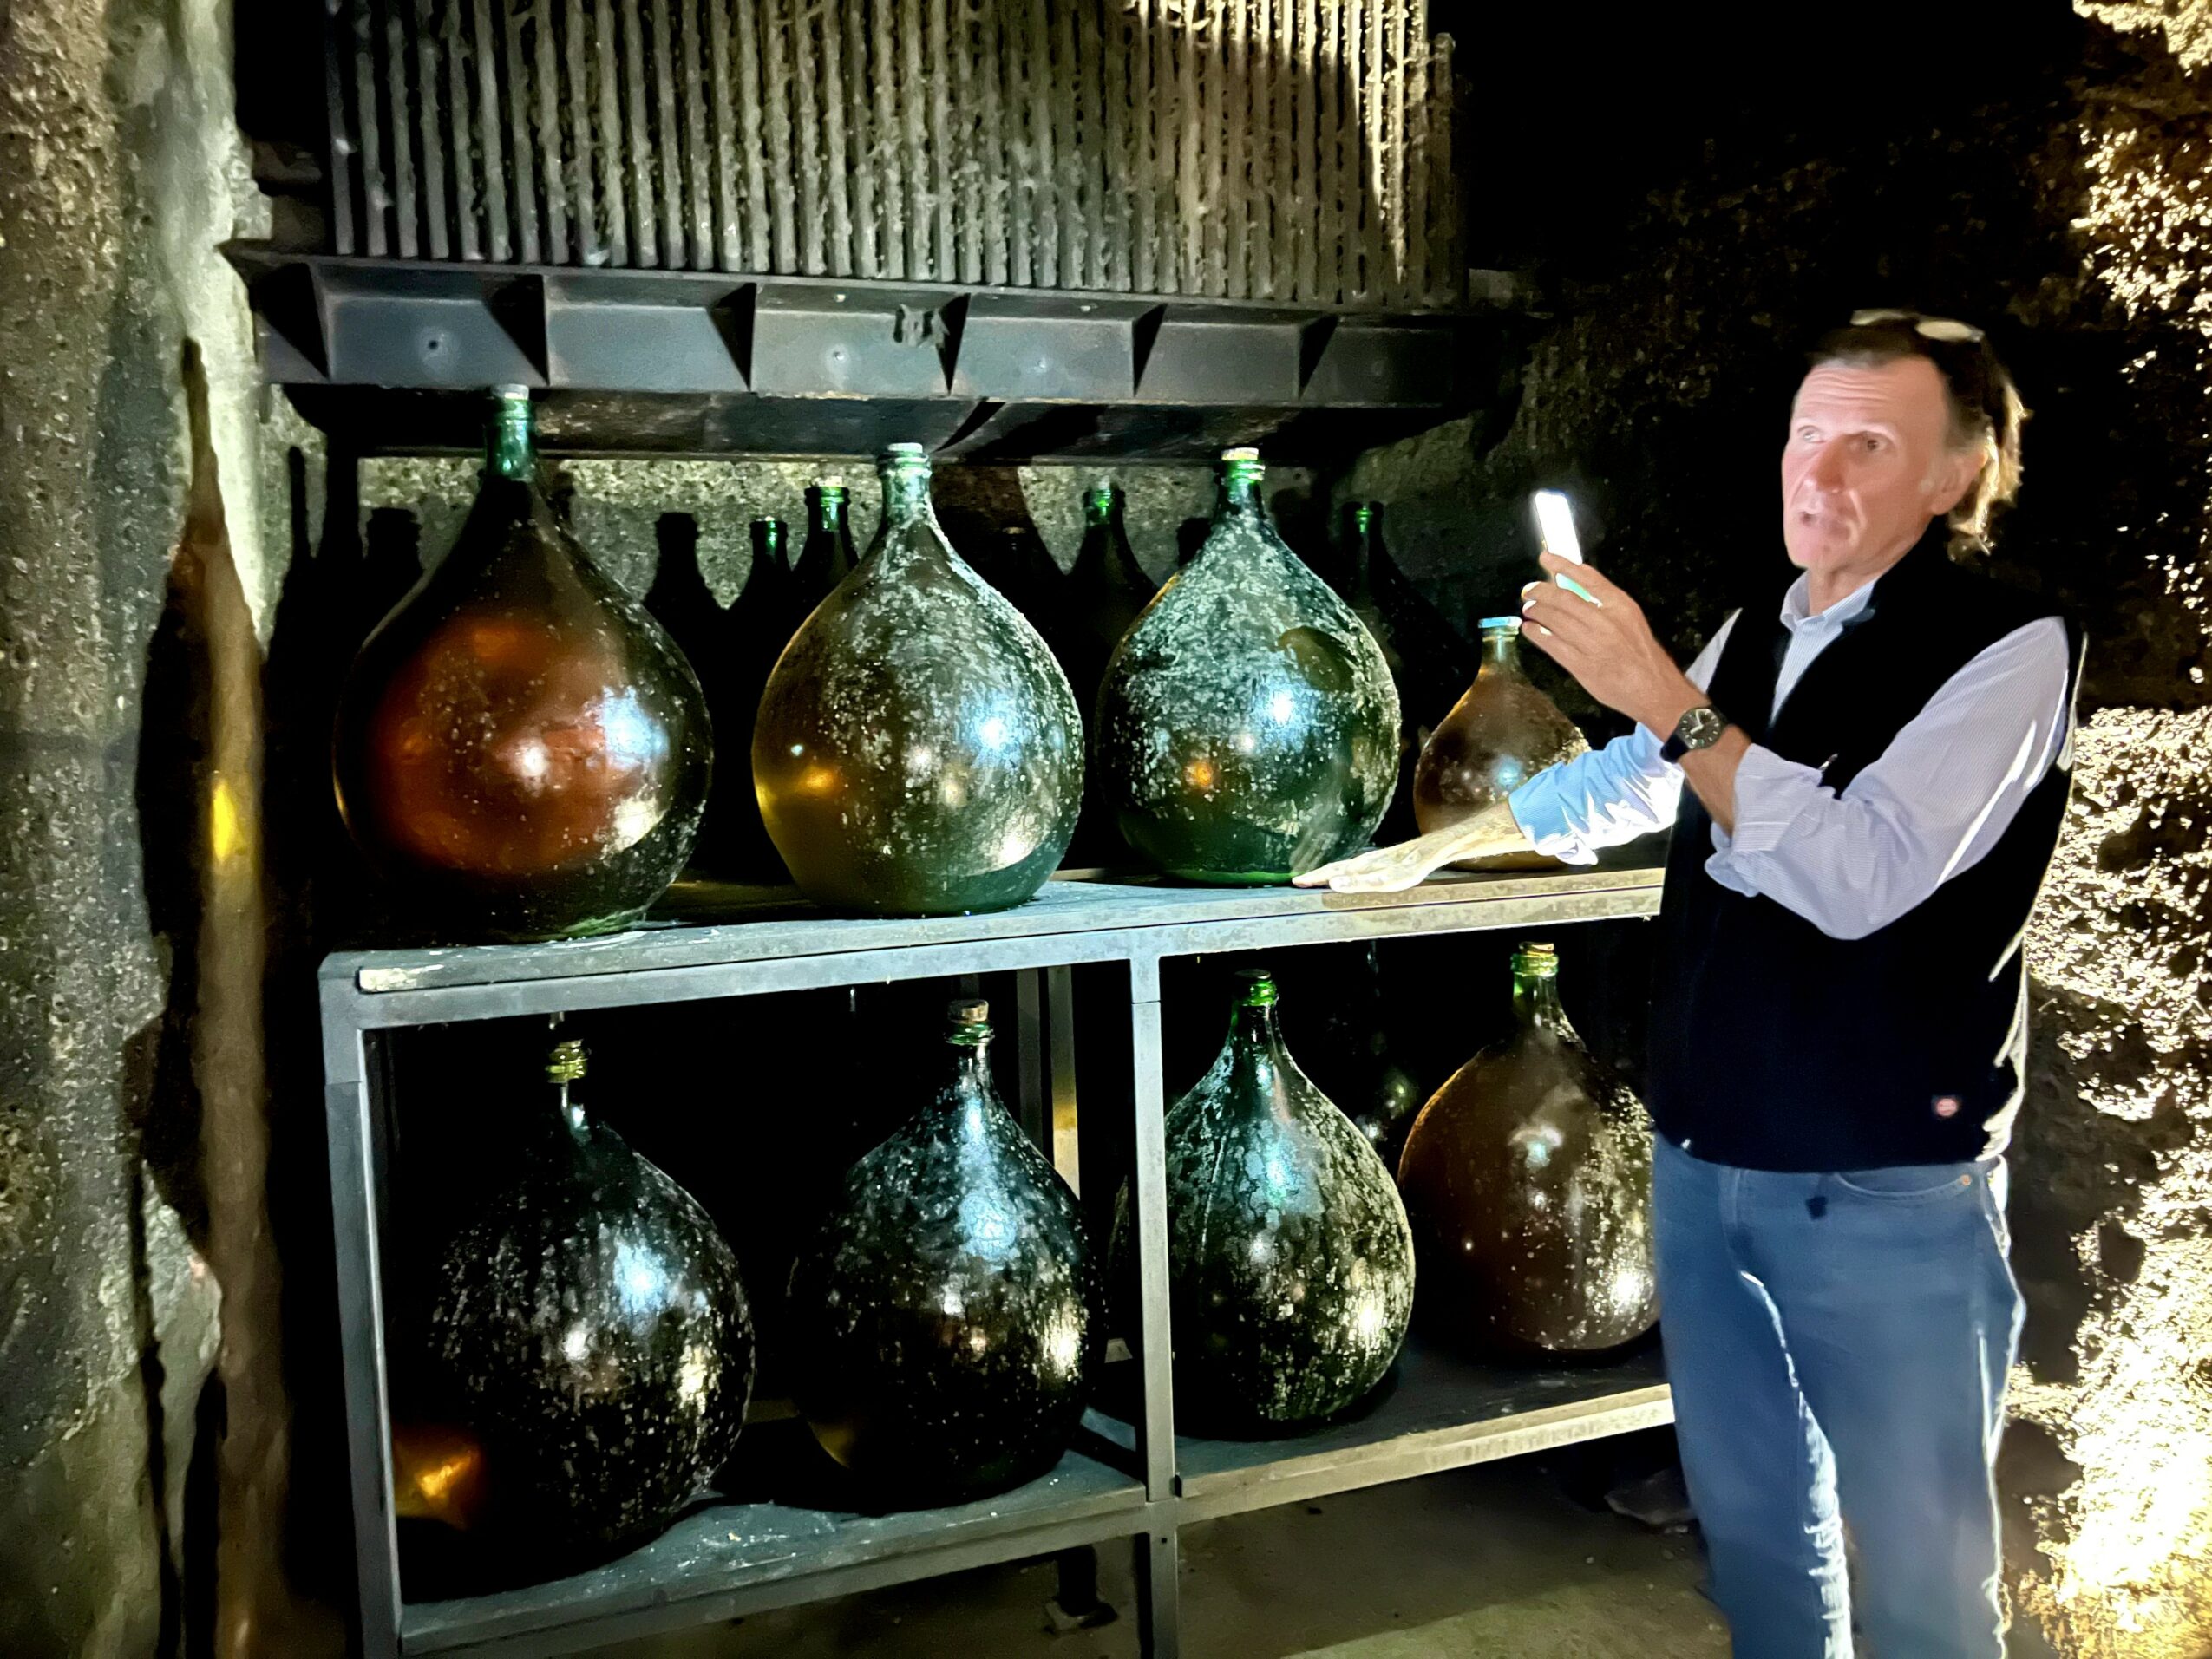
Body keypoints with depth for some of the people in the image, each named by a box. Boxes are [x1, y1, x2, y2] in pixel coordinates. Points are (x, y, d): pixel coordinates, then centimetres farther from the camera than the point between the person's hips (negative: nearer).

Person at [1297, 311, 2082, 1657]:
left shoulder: (2008, 647, -11)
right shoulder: (1756, 635, 9)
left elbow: (1861, 876, -24)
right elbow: (1622, 786, 25)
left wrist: (1665, 697, -26)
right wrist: (1431, 848, 30)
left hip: (1888, 1190, -6)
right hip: (1705, 1154, 6)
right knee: (1751, 1516, 20)